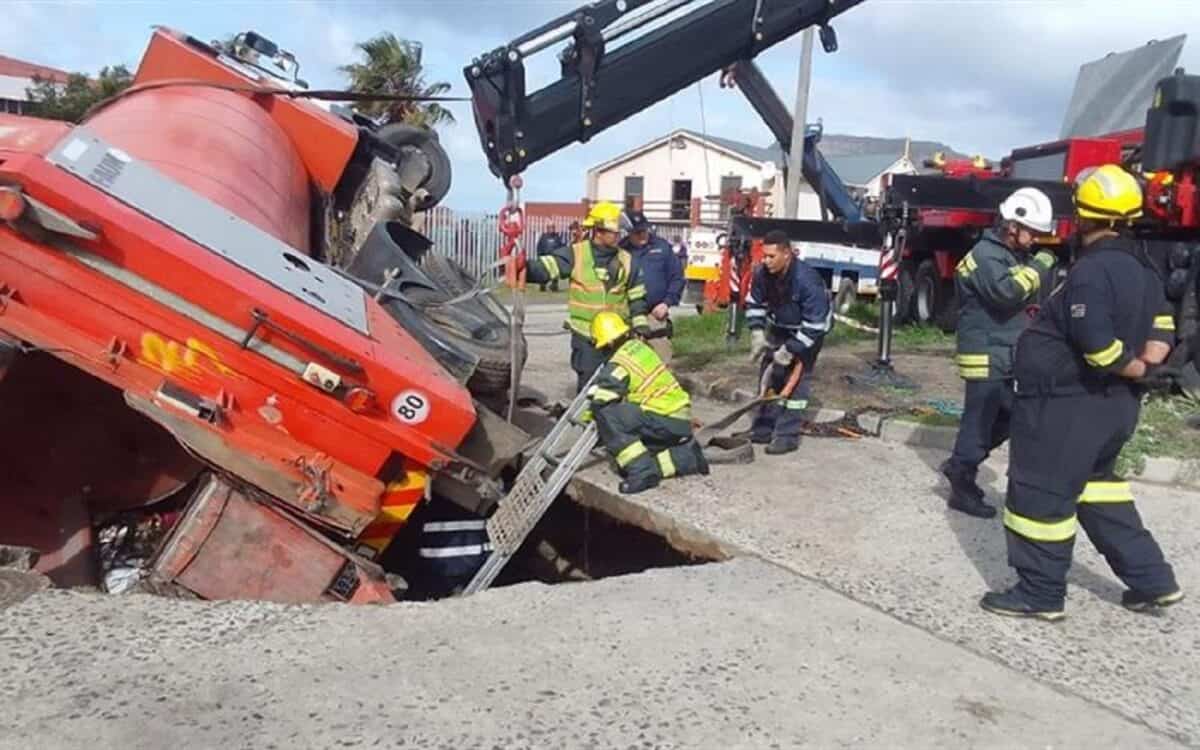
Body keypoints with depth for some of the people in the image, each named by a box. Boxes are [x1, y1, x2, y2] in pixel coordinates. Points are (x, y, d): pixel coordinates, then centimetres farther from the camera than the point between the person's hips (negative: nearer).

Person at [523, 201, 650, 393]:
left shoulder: (626, 259, 5)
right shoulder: (575, 254, -5)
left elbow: (636, 296, 11)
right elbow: (545, 268, -15)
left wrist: (640, 323, 4)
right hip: (586, 335, -3)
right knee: (587, 383, 3)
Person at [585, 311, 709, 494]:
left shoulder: (619, 364, -16)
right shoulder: (638, 346, 9)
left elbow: (601, 401, -19)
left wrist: (588, 414, 2)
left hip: (666, 422, -9)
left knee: (606, 415, -19)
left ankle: (641, 471, -19)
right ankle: (686, 456, 14)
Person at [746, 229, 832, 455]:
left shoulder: (807, 280, -35)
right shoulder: (762, 273, -17)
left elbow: (815, 324, -31)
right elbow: (755, 303, 1)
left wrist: (790, 350, -28)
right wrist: (757, 333, -12)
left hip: (807, 331, -6)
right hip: (778, 328, 6)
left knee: (797, 378, -10)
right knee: (769, 374, 8)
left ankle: (787, 436, -5)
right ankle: (764, 428, 18)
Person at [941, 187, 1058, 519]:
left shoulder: (1014, 255, 16)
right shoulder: (986, 254, -14)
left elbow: (1029, 298, 19)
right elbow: (1006, 292, -31)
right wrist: (1038, 268, -20)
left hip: (1006, 356, 10)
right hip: (985, 357, -10)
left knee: (1006, 419, 16)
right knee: (979, 422, -4)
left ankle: (959, 466, 28)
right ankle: (962, 489, 6)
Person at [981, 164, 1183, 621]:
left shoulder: (1092, 270, -22)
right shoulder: (1140, 266, 9)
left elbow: (1097, 344, -29)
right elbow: (1161, 327, 13)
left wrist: (1134, 371, -12)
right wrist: (1146, 365, -4)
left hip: (1067, 404, -10)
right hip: (1114, 404, 10)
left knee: (1041, 493, 2)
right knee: (1094, 484, 24)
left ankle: (1040, 593, 12)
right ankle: (1151, 580, 28)